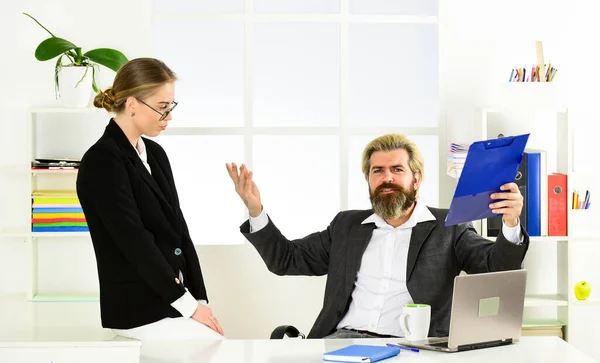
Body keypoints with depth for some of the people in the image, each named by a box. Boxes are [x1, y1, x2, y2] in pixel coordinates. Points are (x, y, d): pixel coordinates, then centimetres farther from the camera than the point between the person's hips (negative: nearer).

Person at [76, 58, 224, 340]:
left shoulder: (155, 154, 11)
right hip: (139, 310, -7)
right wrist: (189, 304, -14)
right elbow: (135, 243, -17)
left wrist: (201, 299, 1)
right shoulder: (102, 162, -14)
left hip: (170, 301, 7)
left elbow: (179, 230, 9)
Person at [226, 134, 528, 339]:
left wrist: (511, 225, -23)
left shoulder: (448, 227, 10)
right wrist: (255, 210, 4)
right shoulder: (347, 225, 20)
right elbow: (286, 260, 19)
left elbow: (497, 266, -2)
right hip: (342, 338, 3)